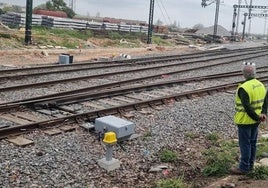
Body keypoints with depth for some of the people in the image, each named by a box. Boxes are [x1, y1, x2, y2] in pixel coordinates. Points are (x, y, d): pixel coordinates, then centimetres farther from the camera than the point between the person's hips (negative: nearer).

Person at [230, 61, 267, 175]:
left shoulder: (243, 88, -22)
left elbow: (247, 107, -25)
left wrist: (257, 117, -16)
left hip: (245, 121, -8)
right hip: (255, 122, 8)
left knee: (245, 144, 2)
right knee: (253, 143, 17)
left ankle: (244, 168, 11)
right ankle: (250, 165, 29)